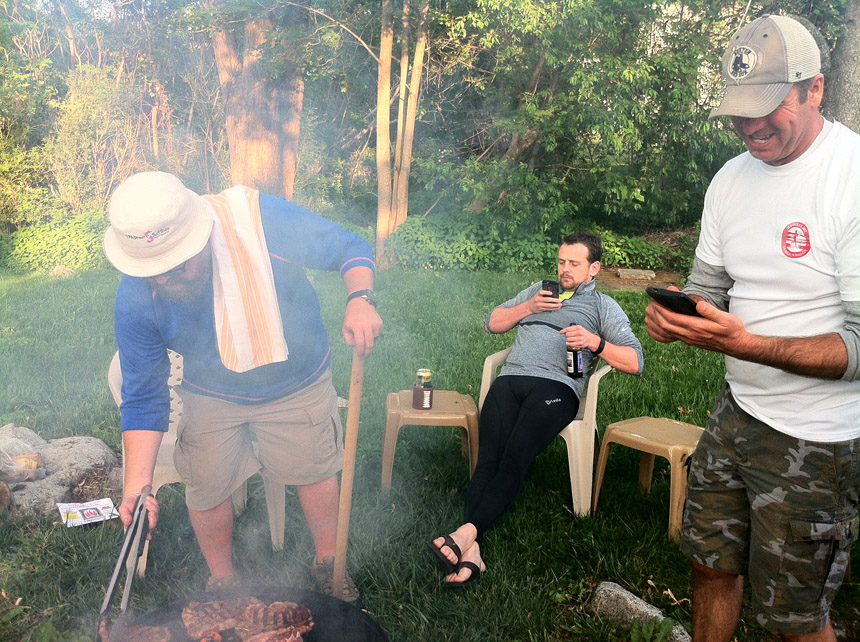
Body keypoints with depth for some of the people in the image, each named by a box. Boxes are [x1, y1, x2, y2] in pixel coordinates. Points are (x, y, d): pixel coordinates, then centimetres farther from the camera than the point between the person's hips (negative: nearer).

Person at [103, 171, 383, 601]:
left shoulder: (263, 221, -34)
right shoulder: (135, 301, -27)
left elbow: (349, 248, -18)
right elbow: (144, 398, -16)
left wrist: (360, 299, -39)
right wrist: (137, 483, -26)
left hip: (298, 384, 0)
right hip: (211, 396, 1)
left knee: (314, 471, 15)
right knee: (207, 490, 10)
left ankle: (327, 561, 44)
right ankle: (221, 579, 42)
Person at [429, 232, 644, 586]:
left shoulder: (603, 306, 22)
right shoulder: (540, 290, 35)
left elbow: (634, 362, 10)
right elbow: (492, 323, 29)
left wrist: (595, 342, -8)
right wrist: (527, 308, 12)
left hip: (556, 385, -3)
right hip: (510, 379, 3)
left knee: (515, 458, -29)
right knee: (489, 458, -23)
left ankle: (468, 531, -42)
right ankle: (470, 551, -35)